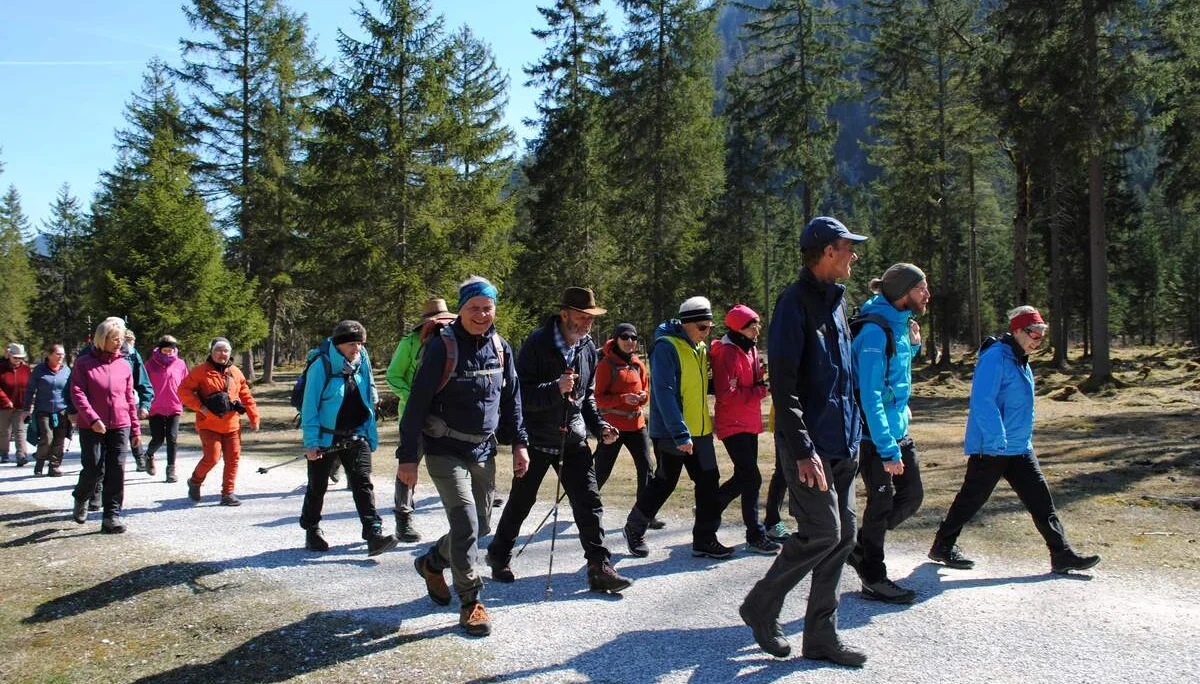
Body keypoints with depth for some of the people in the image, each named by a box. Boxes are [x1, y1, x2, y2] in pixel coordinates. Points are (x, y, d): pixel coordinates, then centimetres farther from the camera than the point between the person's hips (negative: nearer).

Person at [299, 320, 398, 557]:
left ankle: (374, 534, -14)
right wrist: (311, 442, -15)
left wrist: (371, 435, 9)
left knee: (363, 483, -8)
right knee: (317, 487, 12)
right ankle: (312, 532, 30)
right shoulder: (321, 366, -15)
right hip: (326, 438, -3)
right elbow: (310, 406, -12)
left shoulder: (362, 363, 2)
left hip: (356, 437, 3)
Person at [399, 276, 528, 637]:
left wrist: (519, 443, 9)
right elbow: (417, 403, -13)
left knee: (481, 525, 12)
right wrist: (407, 456, -15)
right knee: (465, 523, -13)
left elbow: (511, 399, 14)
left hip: (484, 451, 6)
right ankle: (471, 603, 2)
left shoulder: (501, 348, 4)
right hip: (446, 451, -6)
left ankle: (432, 563, 38)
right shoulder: (442, 347, -13)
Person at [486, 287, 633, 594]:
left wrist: (599, 427, 5)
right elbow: (521, 393, -18)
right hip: (537, 439, -5)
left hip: (573, 439, 5)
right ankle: (499, 556, 31)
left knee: (589, 502, -1)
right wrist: (556, 389, -30)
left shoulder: (588, 348, 6)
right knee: (520, 502, 10)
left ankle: (600, 568, 4)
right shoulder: (537, 344, -14)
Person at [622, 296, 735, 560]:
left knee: (709, 481, 4)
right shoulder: (666, 347, -17)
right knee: (664, 483, 4)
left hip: (700, 430, 8)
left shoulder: (701, 348, 9)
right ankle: (634, 528, 24)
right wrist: (680, 434, -26)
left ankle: (704, 539, 14)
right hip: (670, 432, -7)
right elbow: (664, 393, -23)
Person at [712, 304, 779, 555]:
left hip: (749, 423, 10)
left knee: (744, 477, 15)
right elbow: (728, 395, -22)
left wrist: (761, 378, 0)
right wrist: (760, 390, -18)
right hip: (733, 425, -10)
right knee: (752, 478, -9)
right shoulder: (727, 353, -16)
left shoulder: (750, 349, 14)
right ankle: (755, 537, 1)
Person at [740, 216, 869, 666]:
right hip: (810, 445, -9)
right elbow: (783, 384, -18)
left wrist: (853, 434, 18)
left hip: (842, 444, 9)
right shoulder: (795, 302, -12)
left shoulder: (836, 300, 16)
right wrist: (802, 450, -23)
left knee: (842, 536, 9)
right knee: (823, 533, -9)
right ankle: (761, 607, 12)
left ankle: (821, 636, 19)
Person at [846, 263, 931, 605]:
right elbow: (870, 396, -24)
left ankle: (860, 547, 30)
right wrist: (888, 449, -26)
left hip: (898, 429, 9)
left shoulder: (900, 324, 8)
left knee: (912, 495, 13)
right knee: (882, 503, 2)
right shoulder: (874, 330, -20)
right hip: (875, 435, -9)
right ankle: (873, 579, 18)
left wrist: (912, 346, 6)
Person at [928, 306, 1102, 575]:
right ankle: (942, 547, 17)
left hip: (1019, 448, 9)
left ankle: (1062, 555, 10)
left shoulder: (1020, 361, 13)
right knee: (971, 499, 3)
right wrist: (998, 439, -28)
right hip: (990, 449, -9)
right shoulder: (995, 358, -18)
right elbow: (982, 402, -26)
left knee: (1041, 500, 6)